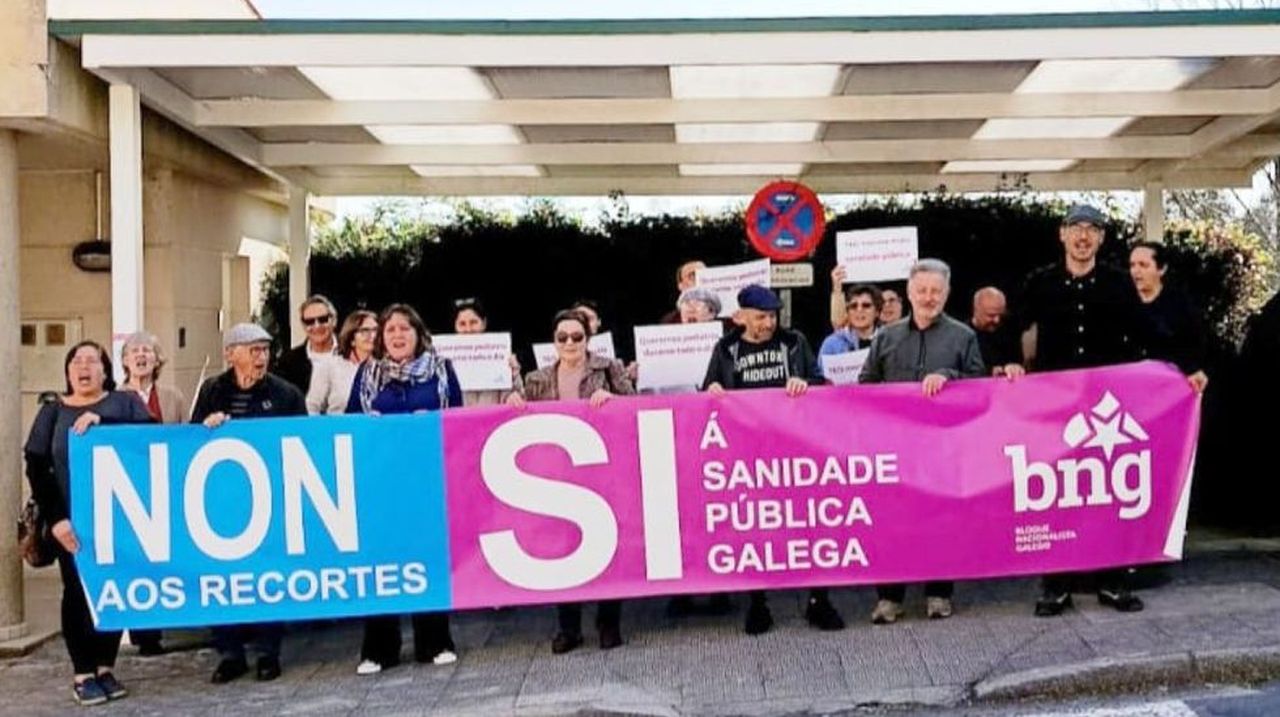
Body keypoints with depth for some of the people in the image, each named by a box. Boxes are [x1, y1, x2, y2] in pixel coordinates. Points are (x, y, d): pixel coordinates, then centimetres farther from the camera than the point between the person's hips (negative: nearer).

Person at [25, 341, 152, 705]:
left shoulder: (125, 401, 8)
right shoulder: (53, 412, 8)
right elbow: (36, 468, 1)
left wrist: (101, 421, -24)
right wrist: (55, 518, -12)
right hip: (74, 520, 0)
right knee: (78, 592, 0)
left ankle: (106, 668, 14)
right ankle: (83, 674, 8)